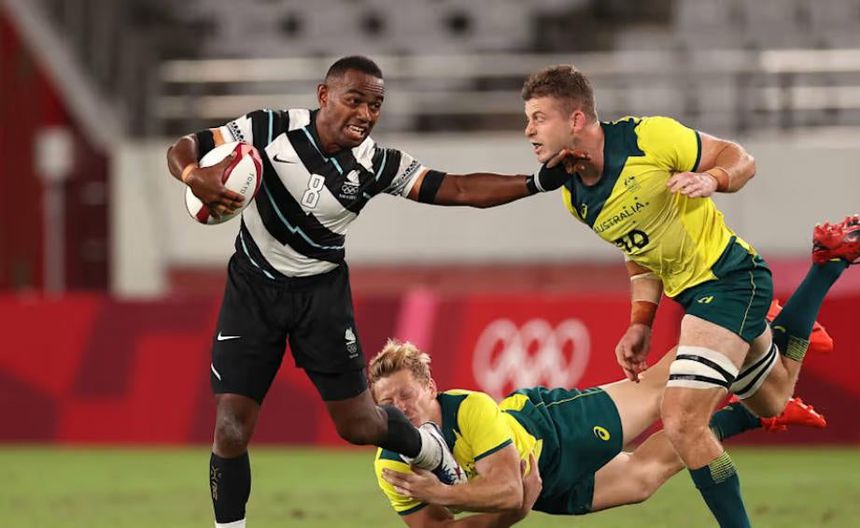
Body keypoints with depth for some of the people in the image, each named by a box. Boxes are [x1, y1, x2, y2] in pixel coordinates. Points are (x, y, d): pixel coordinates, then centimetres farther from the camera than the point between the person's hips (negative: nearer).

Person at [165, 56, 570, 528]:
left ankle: (429, 451, 38)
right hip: (252, 286, -1)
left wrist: (537, 183, -25)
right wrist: (194, 176, -38)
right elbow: (184, 148, -15)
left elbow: (460, 190, -15)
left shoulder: (374, 165, -14)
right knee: (231, 429, -11)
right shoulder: (271, 130, -19)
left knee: (358, 424, 5)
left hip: (321, 289, 1)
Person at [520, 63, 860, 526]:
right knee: (773, 402, 28)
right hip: (691, 293, 9)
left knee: (682, 423, -22)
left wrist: (711, 179, -31)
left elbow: (739, 158, -10)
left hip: (729, 276, -9)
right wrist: (640, 323, 4)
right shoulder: (572, 197, 2)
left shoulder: (646, 136, -19)